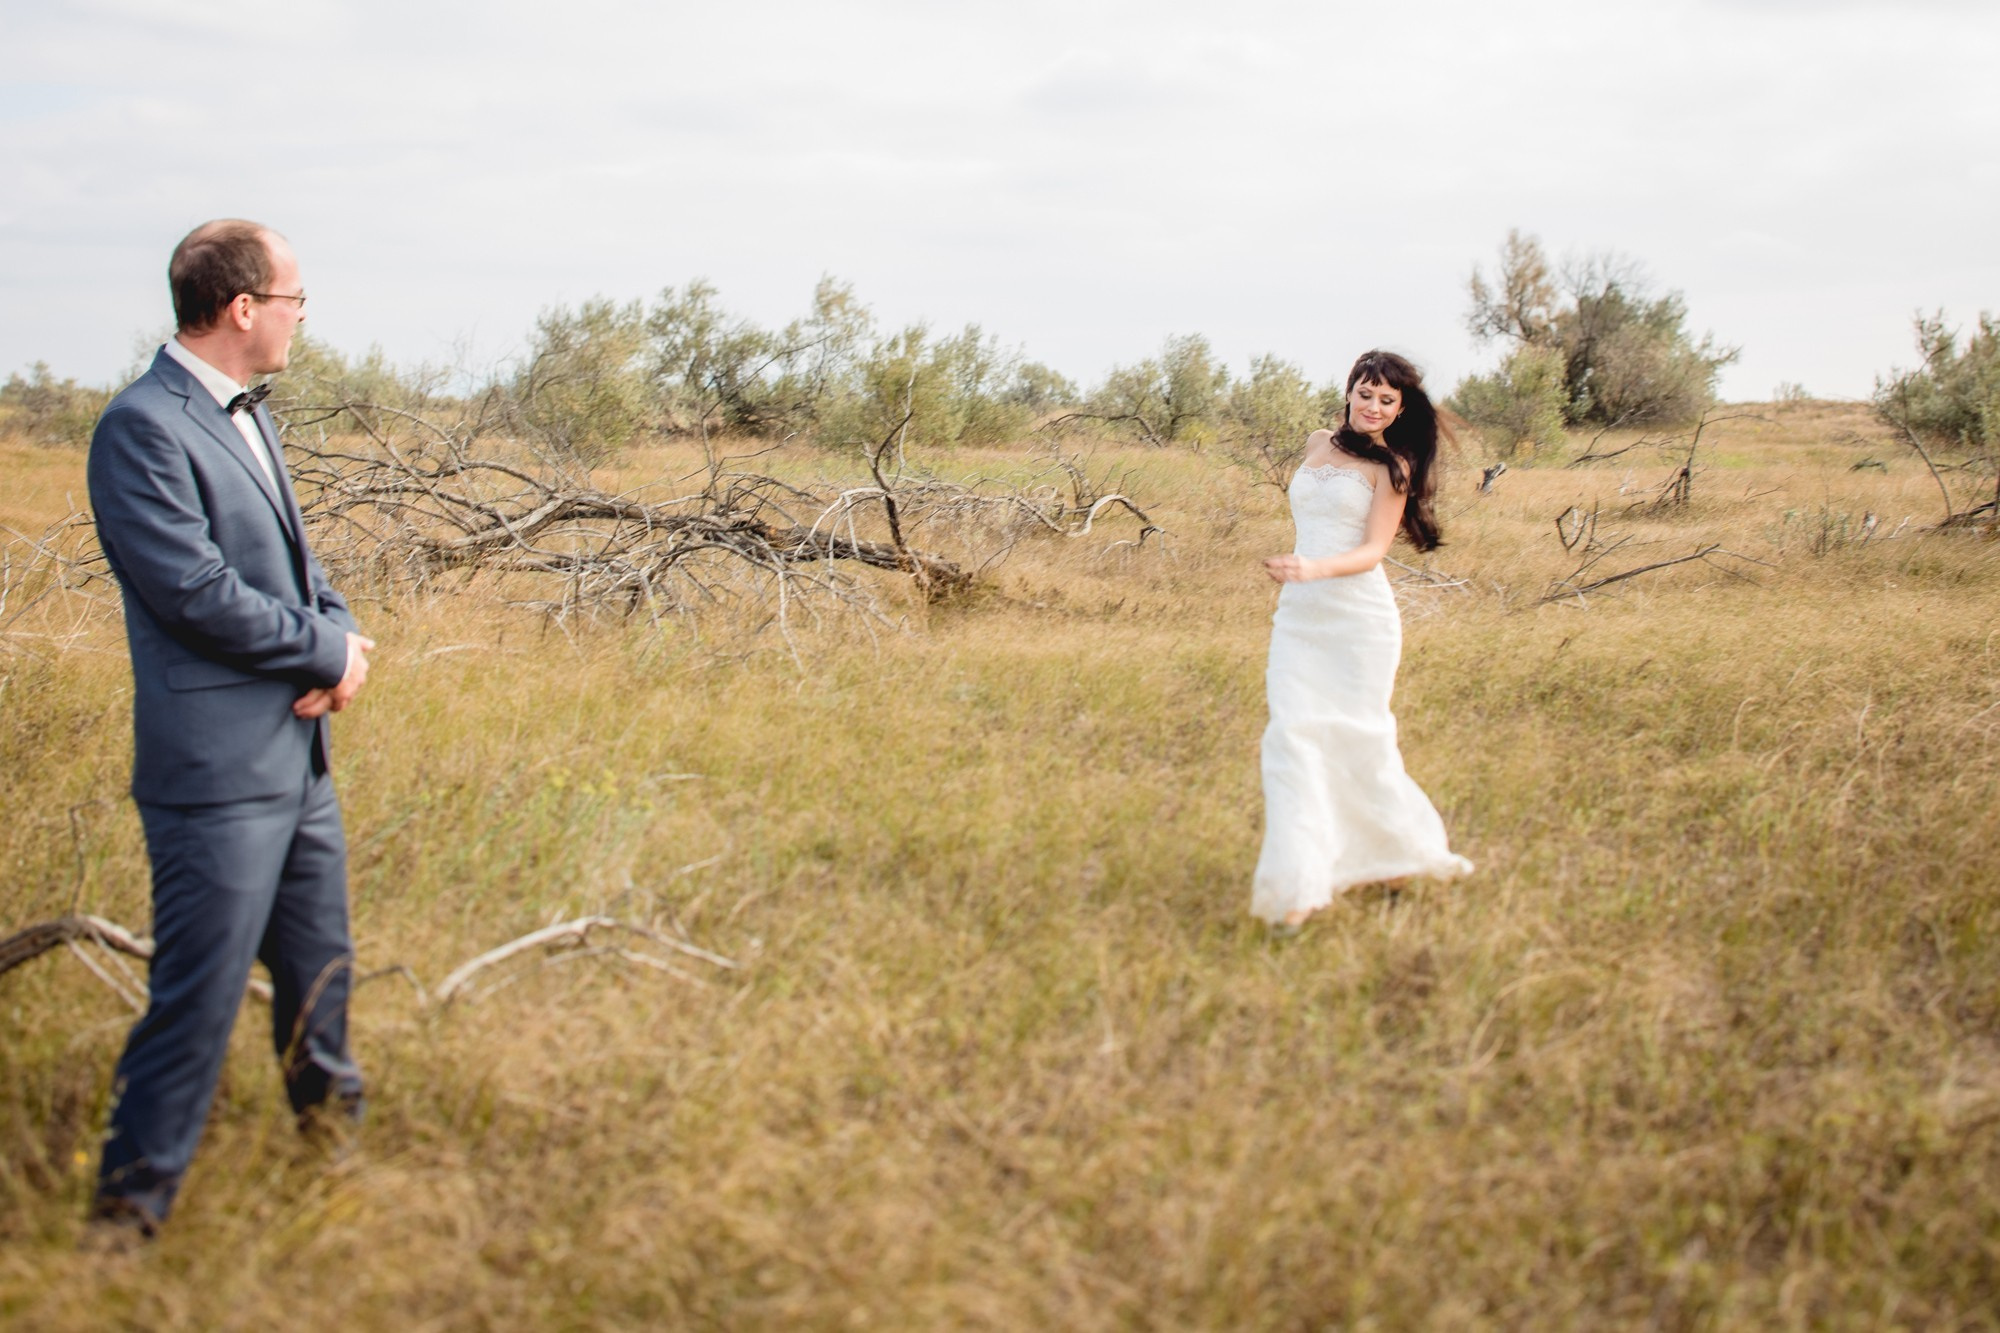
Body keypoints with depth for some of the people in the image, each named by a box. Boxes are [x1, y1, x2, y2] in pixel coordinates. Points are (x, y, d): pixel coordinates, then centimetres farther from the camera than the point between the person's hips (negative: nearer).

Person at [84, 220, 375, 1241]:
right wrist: (328, 649, -11)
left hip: (298, 754, 9)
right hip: (218, 770, -9)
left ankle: (332, 1121, 41)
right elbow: (196, 590, -22)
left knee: (320, 968, 22)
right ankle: (130, 1209, 10)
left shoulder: (247, 418, 14)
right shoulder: (142, 426, -16)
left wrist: (339, 636, -2)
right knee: (198, 996, -3)